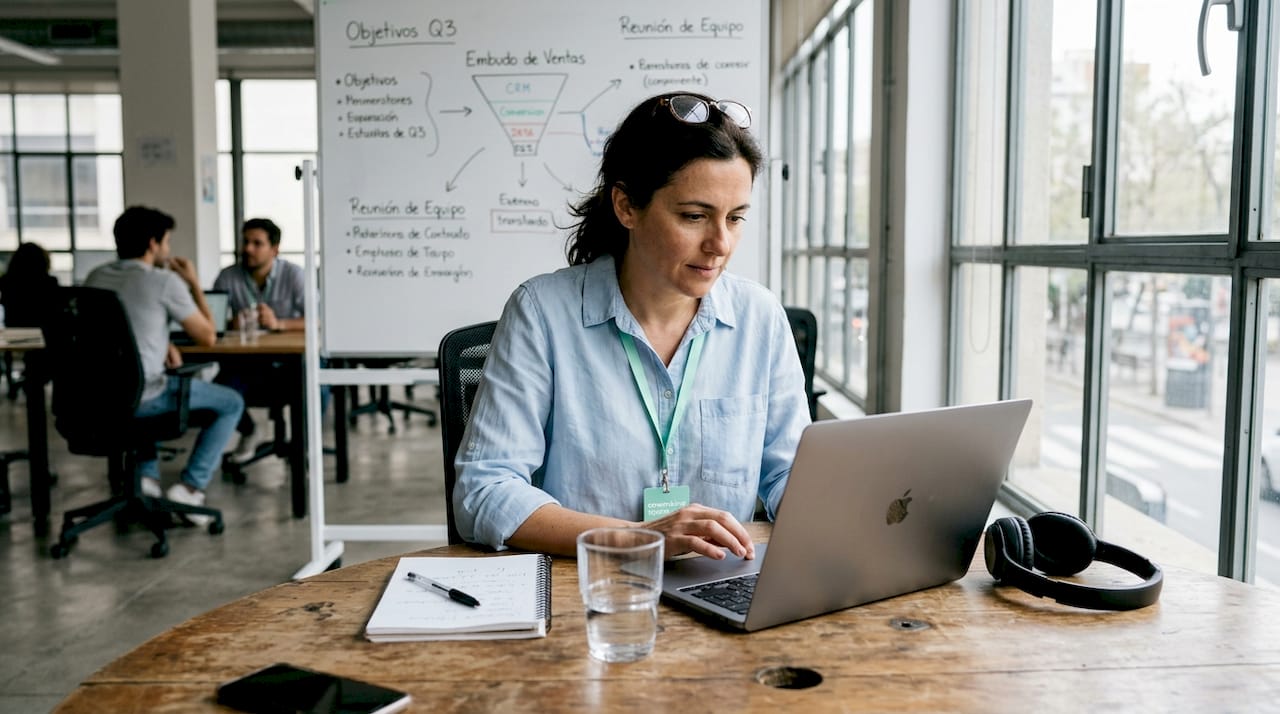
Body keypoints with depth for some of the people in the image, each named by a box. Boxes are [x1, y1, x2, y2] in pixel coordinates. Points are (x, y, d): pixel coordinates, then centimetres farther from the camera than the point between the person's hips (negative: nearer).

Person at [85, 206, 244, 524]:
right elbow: (207, 336, -2)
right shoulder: (165, 281, -11)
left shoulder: (95, 277, 9)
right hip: (139, 398, -7)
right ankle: (189, 488, 3)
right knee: (231, 403, 12)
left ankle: (146, 477, 26)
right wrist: (194, 284, 6)